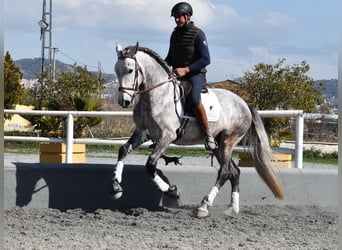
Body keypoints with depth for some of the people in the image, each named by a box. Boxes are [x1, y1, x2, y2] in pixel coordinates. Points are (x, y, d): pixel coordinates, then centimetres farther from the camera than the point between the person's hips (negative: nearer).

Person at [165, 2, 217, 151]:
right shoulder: (175, 34, 11)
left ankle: (208, 134, -23)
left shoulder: (197, 34, -10)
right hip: (176, 75, 8)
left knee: (193, 100, -34)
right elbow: (170, 57, 22)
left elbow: (205, 59, -15)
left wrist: (186, 70, -23)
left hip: (196, 74, -8)